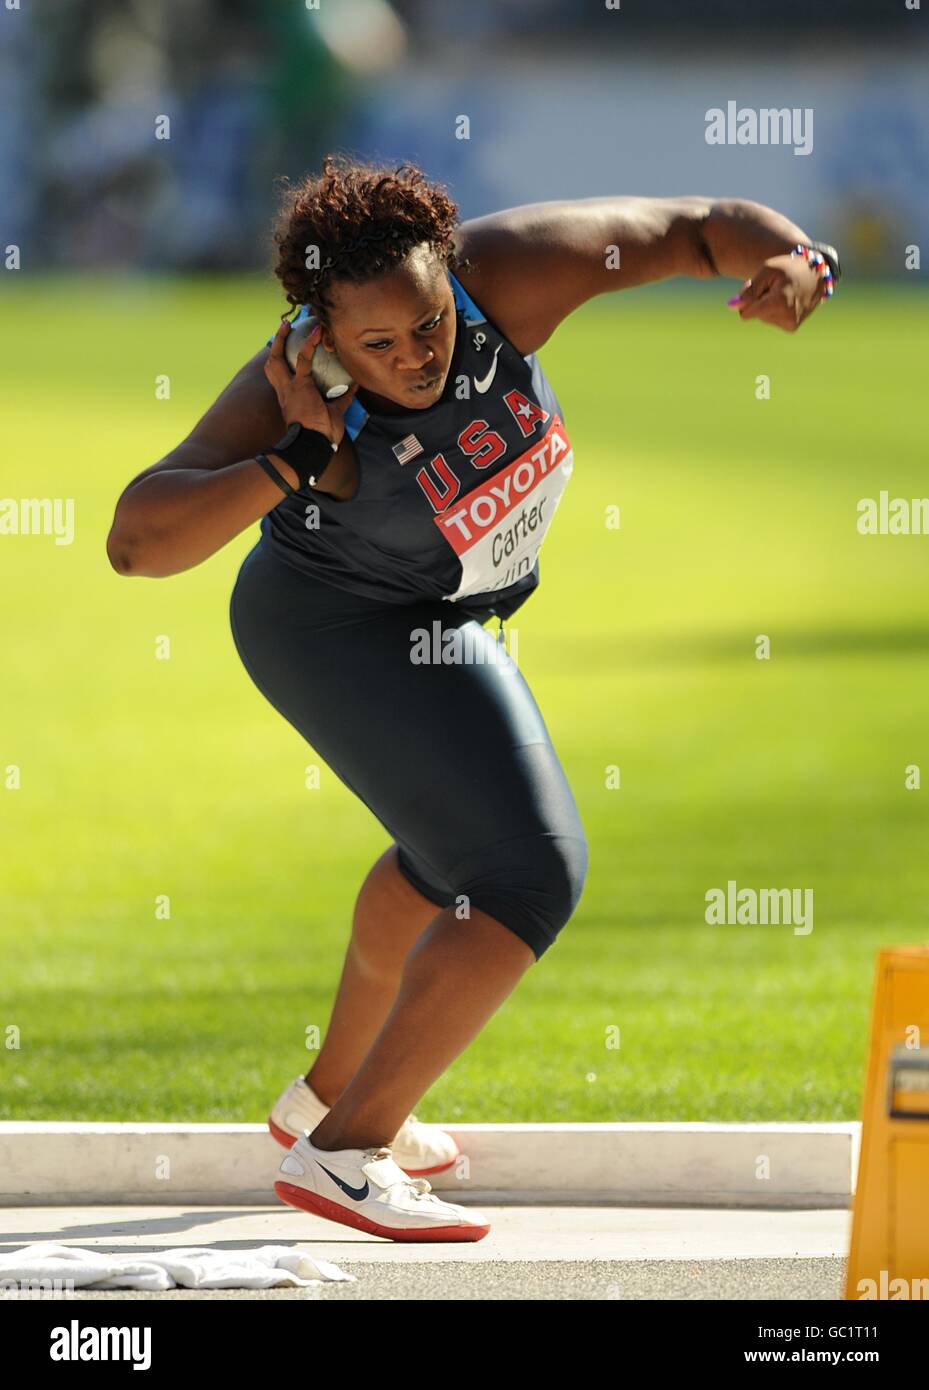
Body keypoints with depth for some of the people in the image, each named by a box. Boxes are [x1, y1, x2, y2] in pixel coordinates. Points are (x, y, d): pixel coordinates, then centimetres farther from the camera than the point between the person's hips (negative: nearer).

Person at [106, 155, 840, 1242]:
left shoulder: (502, 274, -24)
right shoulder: (287, 401, -34)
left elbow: (700, 226, -18)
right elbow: (136, 540, -43)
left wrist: (793, 262, -38)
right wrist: (297, 462, -49)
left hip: (434, 616, 8)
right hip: (346, 633, -8)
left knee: (455, 847, 29)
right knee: (528, 874, -16)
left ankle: (328, 1096, 49)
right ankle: (341, 1155, -13)